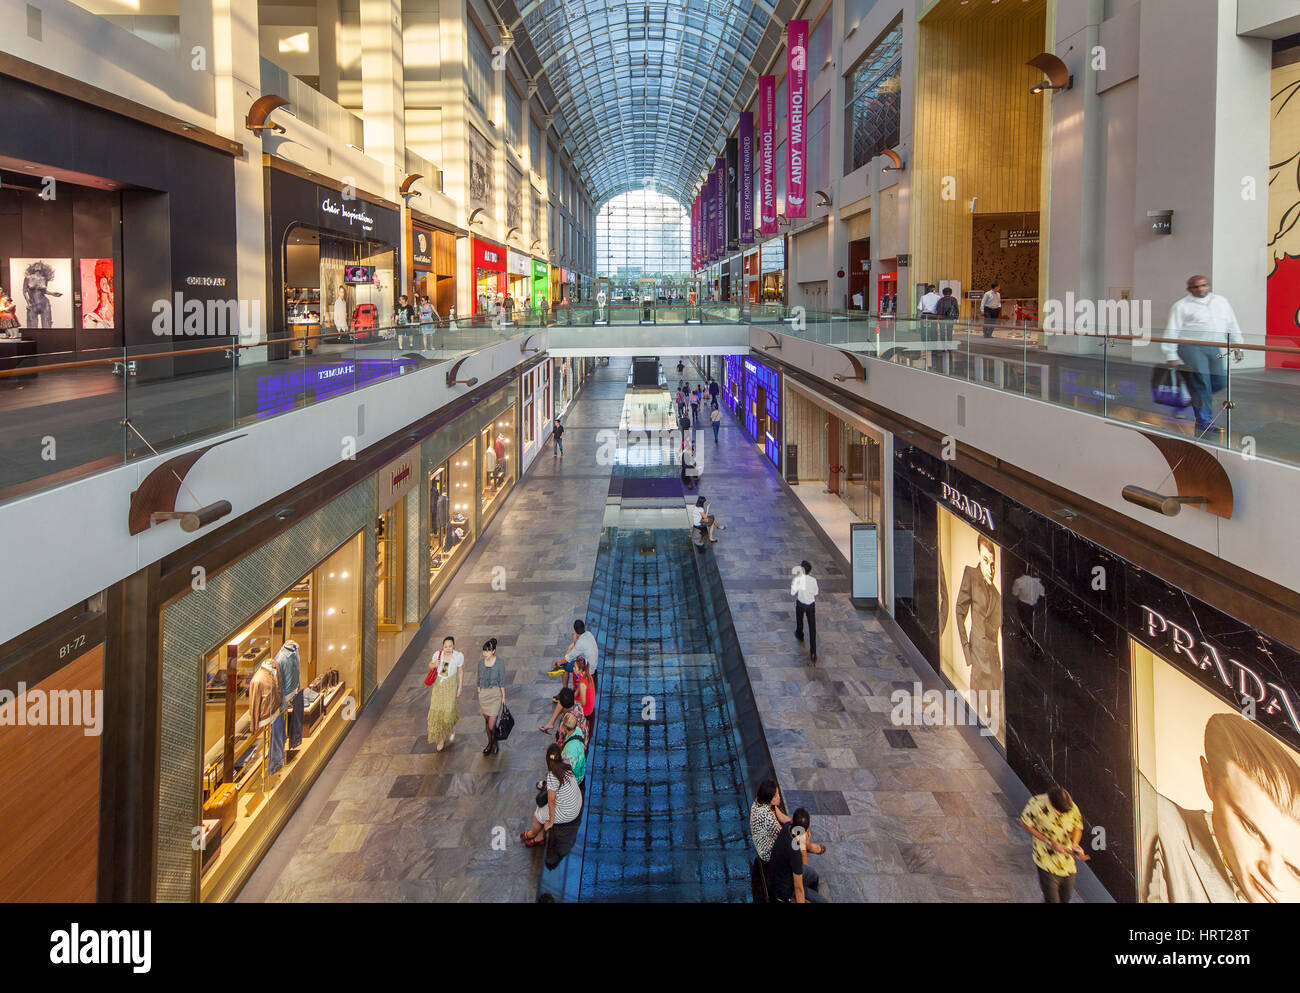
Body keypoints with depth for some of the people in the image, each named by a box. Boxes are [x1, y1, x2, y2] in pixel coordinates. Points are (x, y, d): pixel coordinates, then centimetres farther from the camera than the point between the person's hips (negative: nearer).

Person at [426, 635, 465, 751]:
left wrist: (460, 688, 0)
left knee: (449, 710, -9)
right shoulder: (438, 654, -7)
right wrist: (434, 665, -14)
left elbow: (460, 672, -1)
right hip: (438, 684, 2)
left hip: (450, 685, -2)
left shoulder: (458, 656, -11)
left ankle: (451, 729, 27)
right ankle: (440, 739, 14)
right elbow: (430, 664, 11)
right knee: (437, 711, -1)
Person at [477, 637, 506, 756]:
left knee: (492, 724, -8)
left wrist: (503, 697, -3)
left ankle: (493, 742, 18)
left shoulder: (499, 663, -11)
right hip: (483, 694, 4)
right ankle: (491, 743, 29)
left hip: (495, 694, -4)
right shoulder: (481, 662, 1)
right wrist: (479, 693, 11)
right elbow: (479, 680, 11)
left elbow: (502, 682, -6)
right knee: (486, 720, 12)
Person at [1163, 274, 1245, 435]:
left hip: (1216, 349, 5)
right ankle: (1205, 422, -8)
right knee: (1200, 382, -12)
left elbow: (1232, 325, 25)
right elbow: (1171, 332, 3)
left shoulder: (1221, 301, 21)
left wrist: (1237, 347, 20)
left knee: (1220, 382, -5)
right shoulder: (1181, 305, 7)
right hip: (1190, 347, -5)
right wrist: (1171, 355, -4)